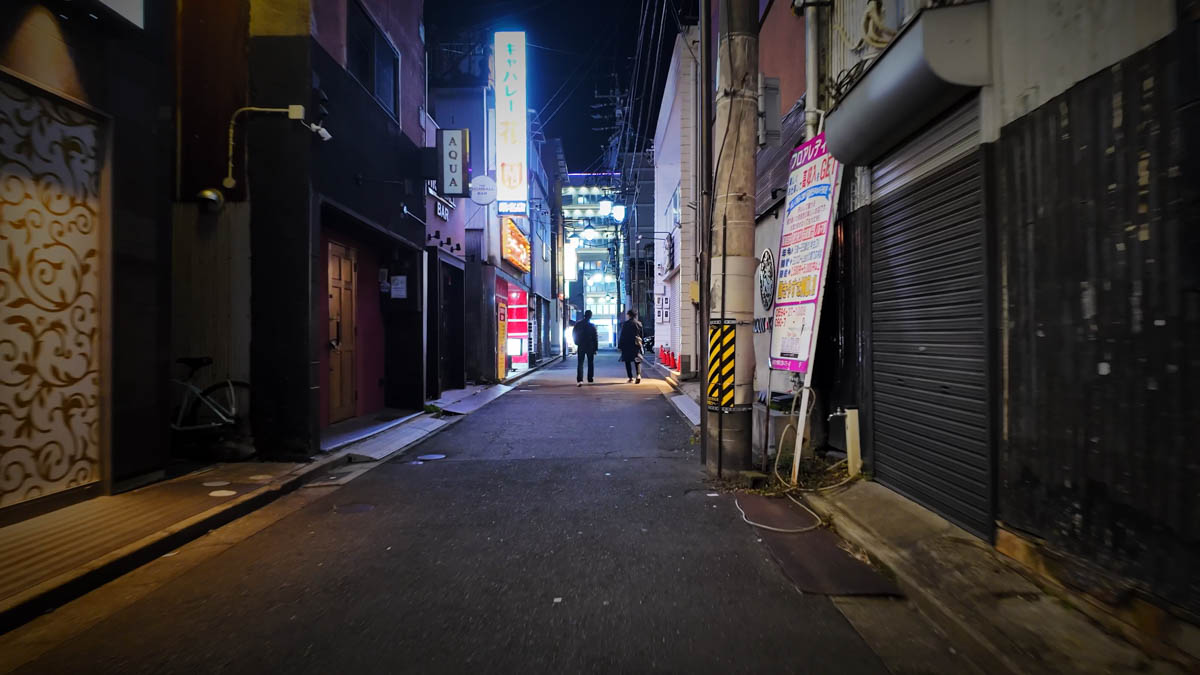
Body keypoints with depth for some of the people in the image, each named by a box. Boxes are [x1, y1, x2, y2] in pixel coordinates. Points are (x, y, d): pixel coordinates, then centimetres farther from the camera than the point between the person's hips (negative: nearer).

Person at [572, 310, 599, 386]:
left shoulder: (578, 324, -3)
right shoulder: (592, 326, -9)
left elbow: (573, 334, 5)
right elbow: (595, 338, -8)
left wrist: (577, 343, 16)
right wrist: (595, 348, -2)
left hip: (580, 347, 1)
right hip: (590, 347, -1)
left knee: (580, 363, -1)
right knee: (590, 363, 16)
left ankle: (579, 380, -15)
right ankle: (590, 378, 21)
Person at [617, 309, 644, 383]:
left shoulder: (625, 324, -6)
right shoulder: (639, 324, 2)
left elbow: (622, 336, -4)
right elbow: (641, 335, 7)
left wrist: (620, 346, 1)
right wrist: (640, 344, 17)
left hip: (626, 345, -2)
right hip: (636, 345, 2)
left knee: (628, 361, 9)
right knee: (637, 361, 6)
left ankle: (630, 377, 8)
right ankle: (639, 375, -16)